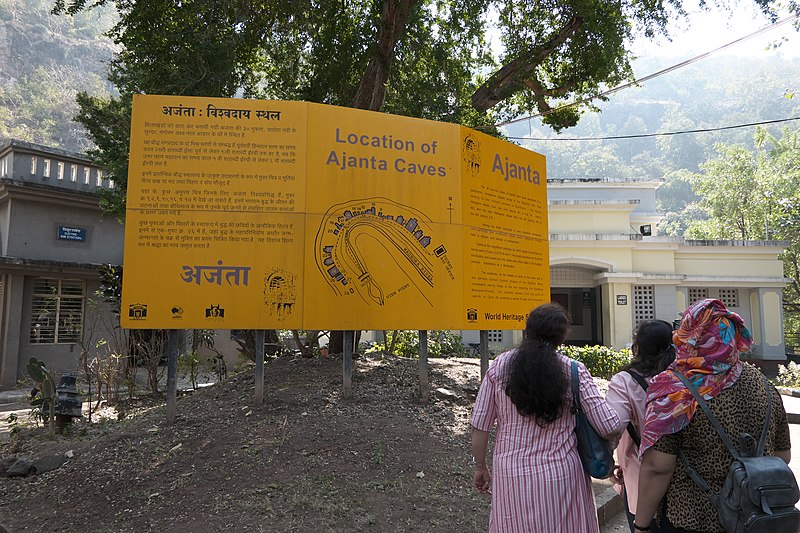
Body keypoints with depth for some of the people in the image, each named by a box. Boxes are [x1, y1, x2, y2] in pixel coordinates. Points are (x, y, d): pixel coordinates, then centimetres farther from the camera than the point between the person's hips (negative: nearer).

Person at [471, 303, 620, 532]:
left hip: (512, 477, 1)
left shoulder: (500, 366, -5)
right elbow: (609, 427, -9)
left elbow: (480, 426, -2)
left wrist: (480, 467, 11)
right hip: (560, 477, -1)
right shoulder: (573, 371, -8)